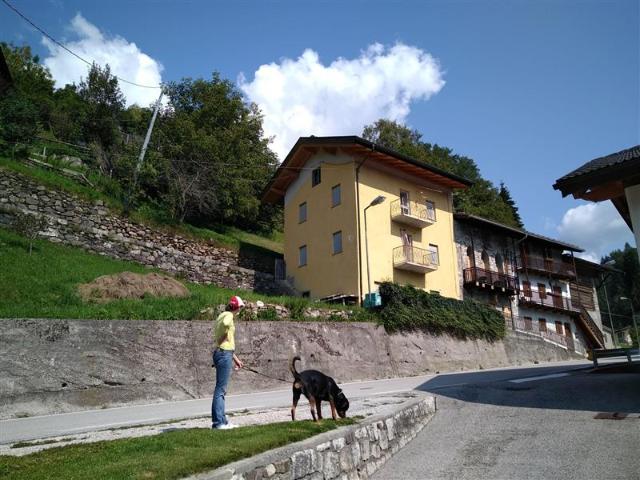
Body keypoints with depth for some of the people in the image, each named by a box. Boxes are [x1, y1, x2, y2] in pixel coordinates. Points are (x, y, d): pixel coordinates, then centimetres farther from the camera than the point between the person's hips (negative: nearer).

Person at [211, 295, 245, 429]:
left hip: (222, 353, 10)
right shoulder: (228, 315, -9)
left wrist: (235, 358, 26)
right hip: (224, 354, -10)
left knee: (221, 389, 13)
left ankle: (221, 421, 20)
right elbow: (226, 323, -37)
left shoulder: (223, 315, 20)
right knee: (221, 388, -5)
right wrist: (224, 334, -16)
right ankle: (218, 422, -1)